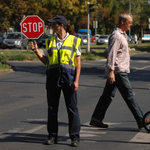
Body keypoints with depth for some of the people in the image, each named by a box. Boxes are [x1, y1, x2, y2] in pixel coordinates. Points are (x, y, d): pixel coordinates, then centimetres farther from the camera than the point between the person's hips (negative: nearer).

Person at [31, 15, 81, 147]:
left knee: (72, 108, -2)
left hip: (68, 76, -4)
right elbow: (46, 61, 15)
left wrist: (76, 80, -9)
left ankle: (75, 137, 4)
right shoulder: (51, 41, 12)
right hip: (53, 76, 4)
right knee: (52, 108, 5)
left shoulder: (74, 41, 1)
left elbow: (78, 62, -1)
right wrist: (36, 51, 1)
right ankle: (52, 136, 14)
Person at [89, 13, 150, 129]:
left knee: (108, 95, 10)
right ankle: (140, 120, -6)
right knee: (129, 94, -8)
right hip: (118, 71, -10)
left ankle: (96, 119, 12)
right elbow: (111, 54, -20)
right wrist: (111, 71, -25)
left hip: (121, 71, 10)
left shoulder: (123, 35, 20)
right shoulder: (116, 36, -13)